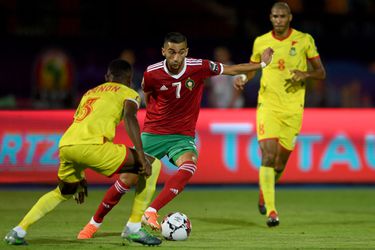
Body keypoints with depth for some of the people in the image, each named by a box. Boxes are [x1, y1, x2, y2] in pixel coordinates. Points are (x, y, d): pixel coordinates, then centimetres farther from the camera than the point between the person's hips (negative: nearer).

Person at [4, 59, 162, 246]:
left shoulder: (89, 93, 36)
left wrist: (79, 177, 42)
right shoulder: (128, 93, 18)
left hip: (65, 145, 7)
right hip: (92, 146, -6)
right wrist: (141, 155, -12)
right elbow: (129, 117, -4)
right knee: (152, 165, 6)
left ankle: (18, 232, 22)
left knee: (64, 192, 33)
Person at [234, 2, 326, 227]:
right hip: (268, 105, -1)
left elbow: (321, 73, 6)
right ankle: (271, 210, -17)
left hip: (293, 109, 1)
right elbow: (252, 68, 19)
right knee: (268, 156, -17)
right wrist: (243, 80, -3)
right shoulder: (261, 42, 5)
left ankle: (264, 192, 37)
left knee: (281, 162, 6)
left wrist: (306, 74, -16)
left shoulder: (305, 40, 1)